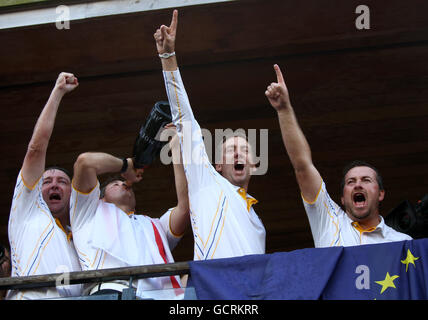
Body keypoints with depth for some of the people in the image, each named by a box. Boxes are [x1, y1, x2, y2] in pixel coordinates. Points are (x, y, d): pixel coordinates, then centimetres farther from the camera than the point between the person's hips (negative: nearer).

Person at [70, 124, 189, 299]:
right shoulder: (92, 213, 29)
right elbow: (85, 161, 16)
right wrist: (126, 165, 34)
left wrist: (176, 149, 27)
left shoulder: (155, 225, 38)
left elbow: (185, 205, 21)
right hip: (112, 291, -4)